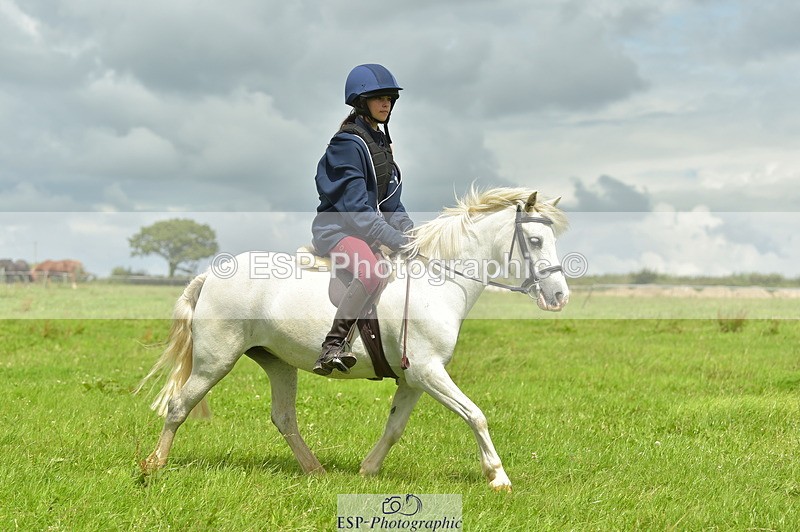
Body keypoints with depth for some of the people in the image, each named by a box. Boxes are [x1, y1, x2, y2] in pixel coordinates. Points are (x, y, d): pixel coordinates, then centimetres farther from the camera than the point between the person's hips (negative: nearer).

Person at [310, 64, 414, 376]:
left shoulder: (380, 142, 16)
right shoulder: (348, 143, -12)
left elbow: (390, 203, 17)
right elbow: (355, 208, -19)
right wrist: (397, 241, -23)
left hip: (369, 233, 10)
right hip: (337, 230, -10)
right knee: (371, 270, -39)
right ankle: (331, 348, -41)